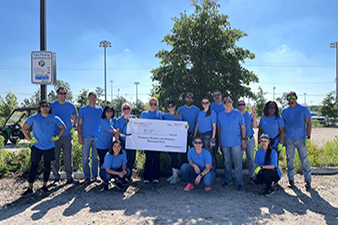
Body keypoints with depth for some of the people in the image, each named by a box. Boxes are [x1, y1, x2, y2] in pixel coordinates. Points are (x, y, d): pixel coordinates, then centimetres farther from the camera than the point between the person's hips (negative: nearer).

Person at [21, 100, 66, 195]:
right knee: (33, 166, 0)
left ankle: (44, 185, 23)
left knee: (47, 166, 8)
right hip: (37, 147, -1)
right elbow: (24, 129, 4)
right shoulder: (34, 118, -4)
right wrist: (30, 139, -3)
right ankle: (30, 188, 7)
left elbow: (63, 128, 11)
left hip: (49, 147, 1)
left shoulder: (55, 118, -3)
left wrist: (57, 137, 1)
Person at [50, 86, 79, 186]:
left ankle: (70, 177, 13)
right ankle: (56, 178, 12)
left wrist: (74, 125, 9)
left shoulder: (71, 106, 5)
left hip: (67, 135, 1)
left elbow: (76, 116, 22)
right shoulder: (52, 105, 0)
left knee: (68, 157, 5)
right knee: (55, 158, 2)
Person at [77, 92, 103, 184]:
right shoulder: (83, 109, 4)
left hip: (97, 136, 2)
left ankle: (95, 175, 15)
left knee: (95, 157, 6)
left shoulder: (100, 109, 11)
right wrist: (79, 136, -6)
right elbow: (79, 124, 3)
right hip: (86, 136, -2)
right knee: (85, 157, 0)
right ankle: (87, 177, 8)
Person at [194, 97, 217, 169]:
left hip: (208, 135, -5)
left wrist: (213, 137, -11)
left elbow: (214, 126, -4)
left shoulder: (212, 113, -1)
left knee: (209, 153, -5)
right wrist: (194, 136, 11)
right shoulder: (200, 113, 15)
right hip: (200, 135, 5)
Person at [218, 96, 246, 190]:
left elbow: (243, 127, 2)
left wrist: (243, 139, -5)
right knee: (227, 162, 10)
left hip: (236, 143, -3)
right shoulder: (220, 115, 10)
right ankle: (228, 179, 23)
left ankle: (239, 182, 4)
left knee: (238, 163, -3)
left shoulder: (238, 113, 2)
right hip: (225, 143, 3)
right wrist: (219, 140, 13)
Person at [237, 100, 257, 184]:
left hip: (249, 140, 1)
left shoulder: (250, 115, 5)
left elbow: (255, 126, -5)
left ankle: (251, 176, 11)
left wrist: (254, 116, -13)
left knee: (251, 158, 2)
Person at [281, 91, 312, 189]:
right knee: (289, 159, 7)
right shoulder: (284, 111, 6)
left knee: (304, 159, 1)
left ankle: (308, 180, 11)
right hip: (289, 139, 3)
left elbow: (308, 123, -1)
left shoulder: (303, 109, -1)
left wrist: (308, 137, -9)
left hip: (301, 138, -2)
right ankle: (291, 179, 17)